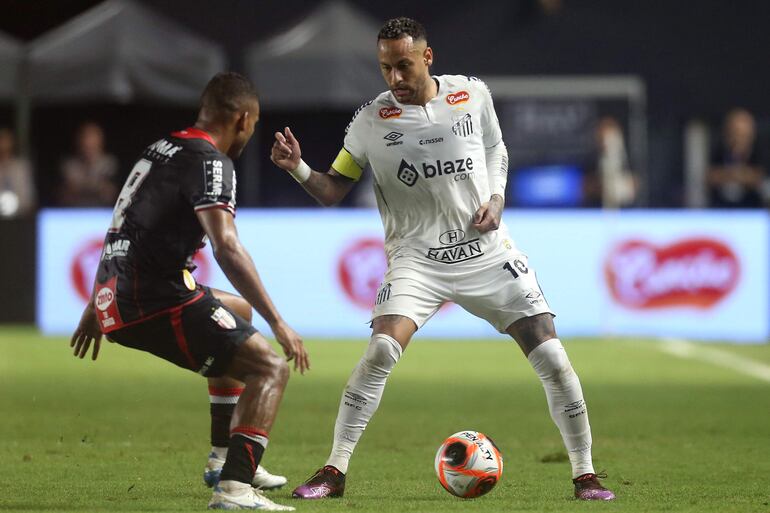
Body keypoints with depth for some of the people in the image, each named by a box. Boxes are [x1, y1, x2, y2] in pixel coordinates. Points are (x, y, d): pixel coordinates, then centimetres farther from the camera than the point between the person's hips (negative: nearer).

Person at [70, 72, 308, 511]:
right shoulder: (210, 162, -11)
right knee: (271, 371, -11)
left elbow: (127, 230, 28)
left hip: (114, 301, 10)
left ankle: (226, 460, 33)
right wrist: (279, 324, -24)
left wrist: (96, 308, 37)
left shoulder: (161, 149, 19)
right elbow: (227, 248, -24)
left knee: (239, 312, 34)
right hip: (155, 301, -10)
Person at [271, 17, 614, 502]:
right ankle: (334, 472, -13)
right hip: (417, 258, -2)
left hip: (488, 254, 2)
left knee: (553, 360, -6)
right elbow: (332, 190, -1)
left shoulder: (472, 94, -1)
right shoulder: (372, 120, -5)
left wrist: (496, 200, 0)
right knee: (381, 352, -25)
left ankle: (585, 474, 10)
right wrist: (297, 168, -20)